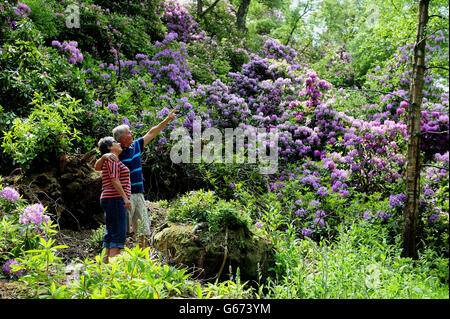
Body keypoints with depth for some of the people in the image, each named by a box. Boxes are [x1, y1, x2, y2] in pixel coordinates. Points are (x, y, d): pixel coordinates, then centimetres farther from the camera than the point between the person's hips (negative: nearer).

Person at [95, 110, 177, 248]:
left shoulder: (136, 146, 10)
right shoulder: (116, 154, -8)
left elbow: (152, 132, 19)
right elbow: (97, 167, -12)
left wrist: (168, 119, 23)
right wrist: (104, 156, -32)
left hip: (139, 195, 7)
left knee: (144, 230, 8)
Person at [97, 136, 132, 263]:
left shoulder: (112, 160, 23)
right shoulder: (112, 159, -7)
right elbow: (114, 180, -16)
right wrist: (125, 197, -19)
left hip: (108, 199, 10)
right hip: (115, 199, -10)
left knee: (110, 233, 9)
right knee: (119, 233, -13)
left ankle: (106, 260, 10)